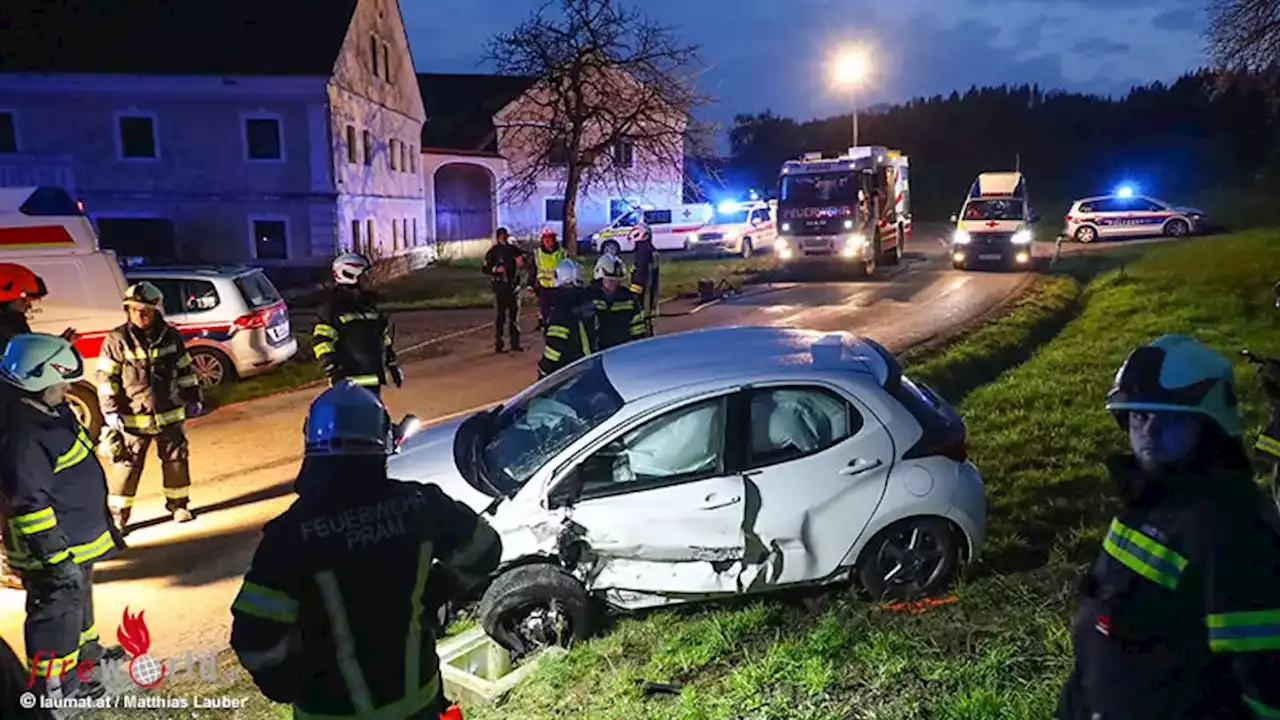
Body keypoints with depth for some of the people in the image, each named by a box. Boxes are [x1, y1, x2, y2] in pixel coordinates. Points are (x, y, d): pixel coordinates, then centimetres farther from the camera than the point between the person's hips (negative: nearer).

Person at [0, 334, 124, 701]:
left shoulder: (54, 413, 4)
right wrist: (56, 558, -25)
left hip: (77, 537, 10)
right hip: (53, 547, -10)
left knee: (79, 598, 27)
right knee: (57, 611, 5)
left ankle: (84, 649, 47)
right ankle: (53, 682, 20)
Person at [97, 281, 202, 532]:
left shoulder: (170, 337, 1)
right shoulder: (116, 341, -7)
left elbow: (185, 369, 11)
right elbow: (106, 378, -5)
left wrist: (193, 398, 11)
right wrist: (110, 411, -10)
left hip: (169, 414, 3)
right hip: (133, 417, -3)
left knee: (176, 459, 11)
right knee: (127, 465, 2)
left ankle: (178, 504, 27)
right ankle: (118, 514, 13)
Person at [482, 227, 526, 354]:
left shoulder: (513, 249, 9)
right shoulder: (493, 252, -3)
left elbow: (522, 260, 21)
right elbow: (485, 269, -3)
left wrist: (521, 262, -1)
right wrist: (496, 269, -20)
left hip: (513, 285, 5)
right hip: (500, 286, -5)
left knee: (514, 314, 8)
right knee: (500, 315, -5)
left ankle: (515, 343, 17)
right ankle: (498, 345, 0)